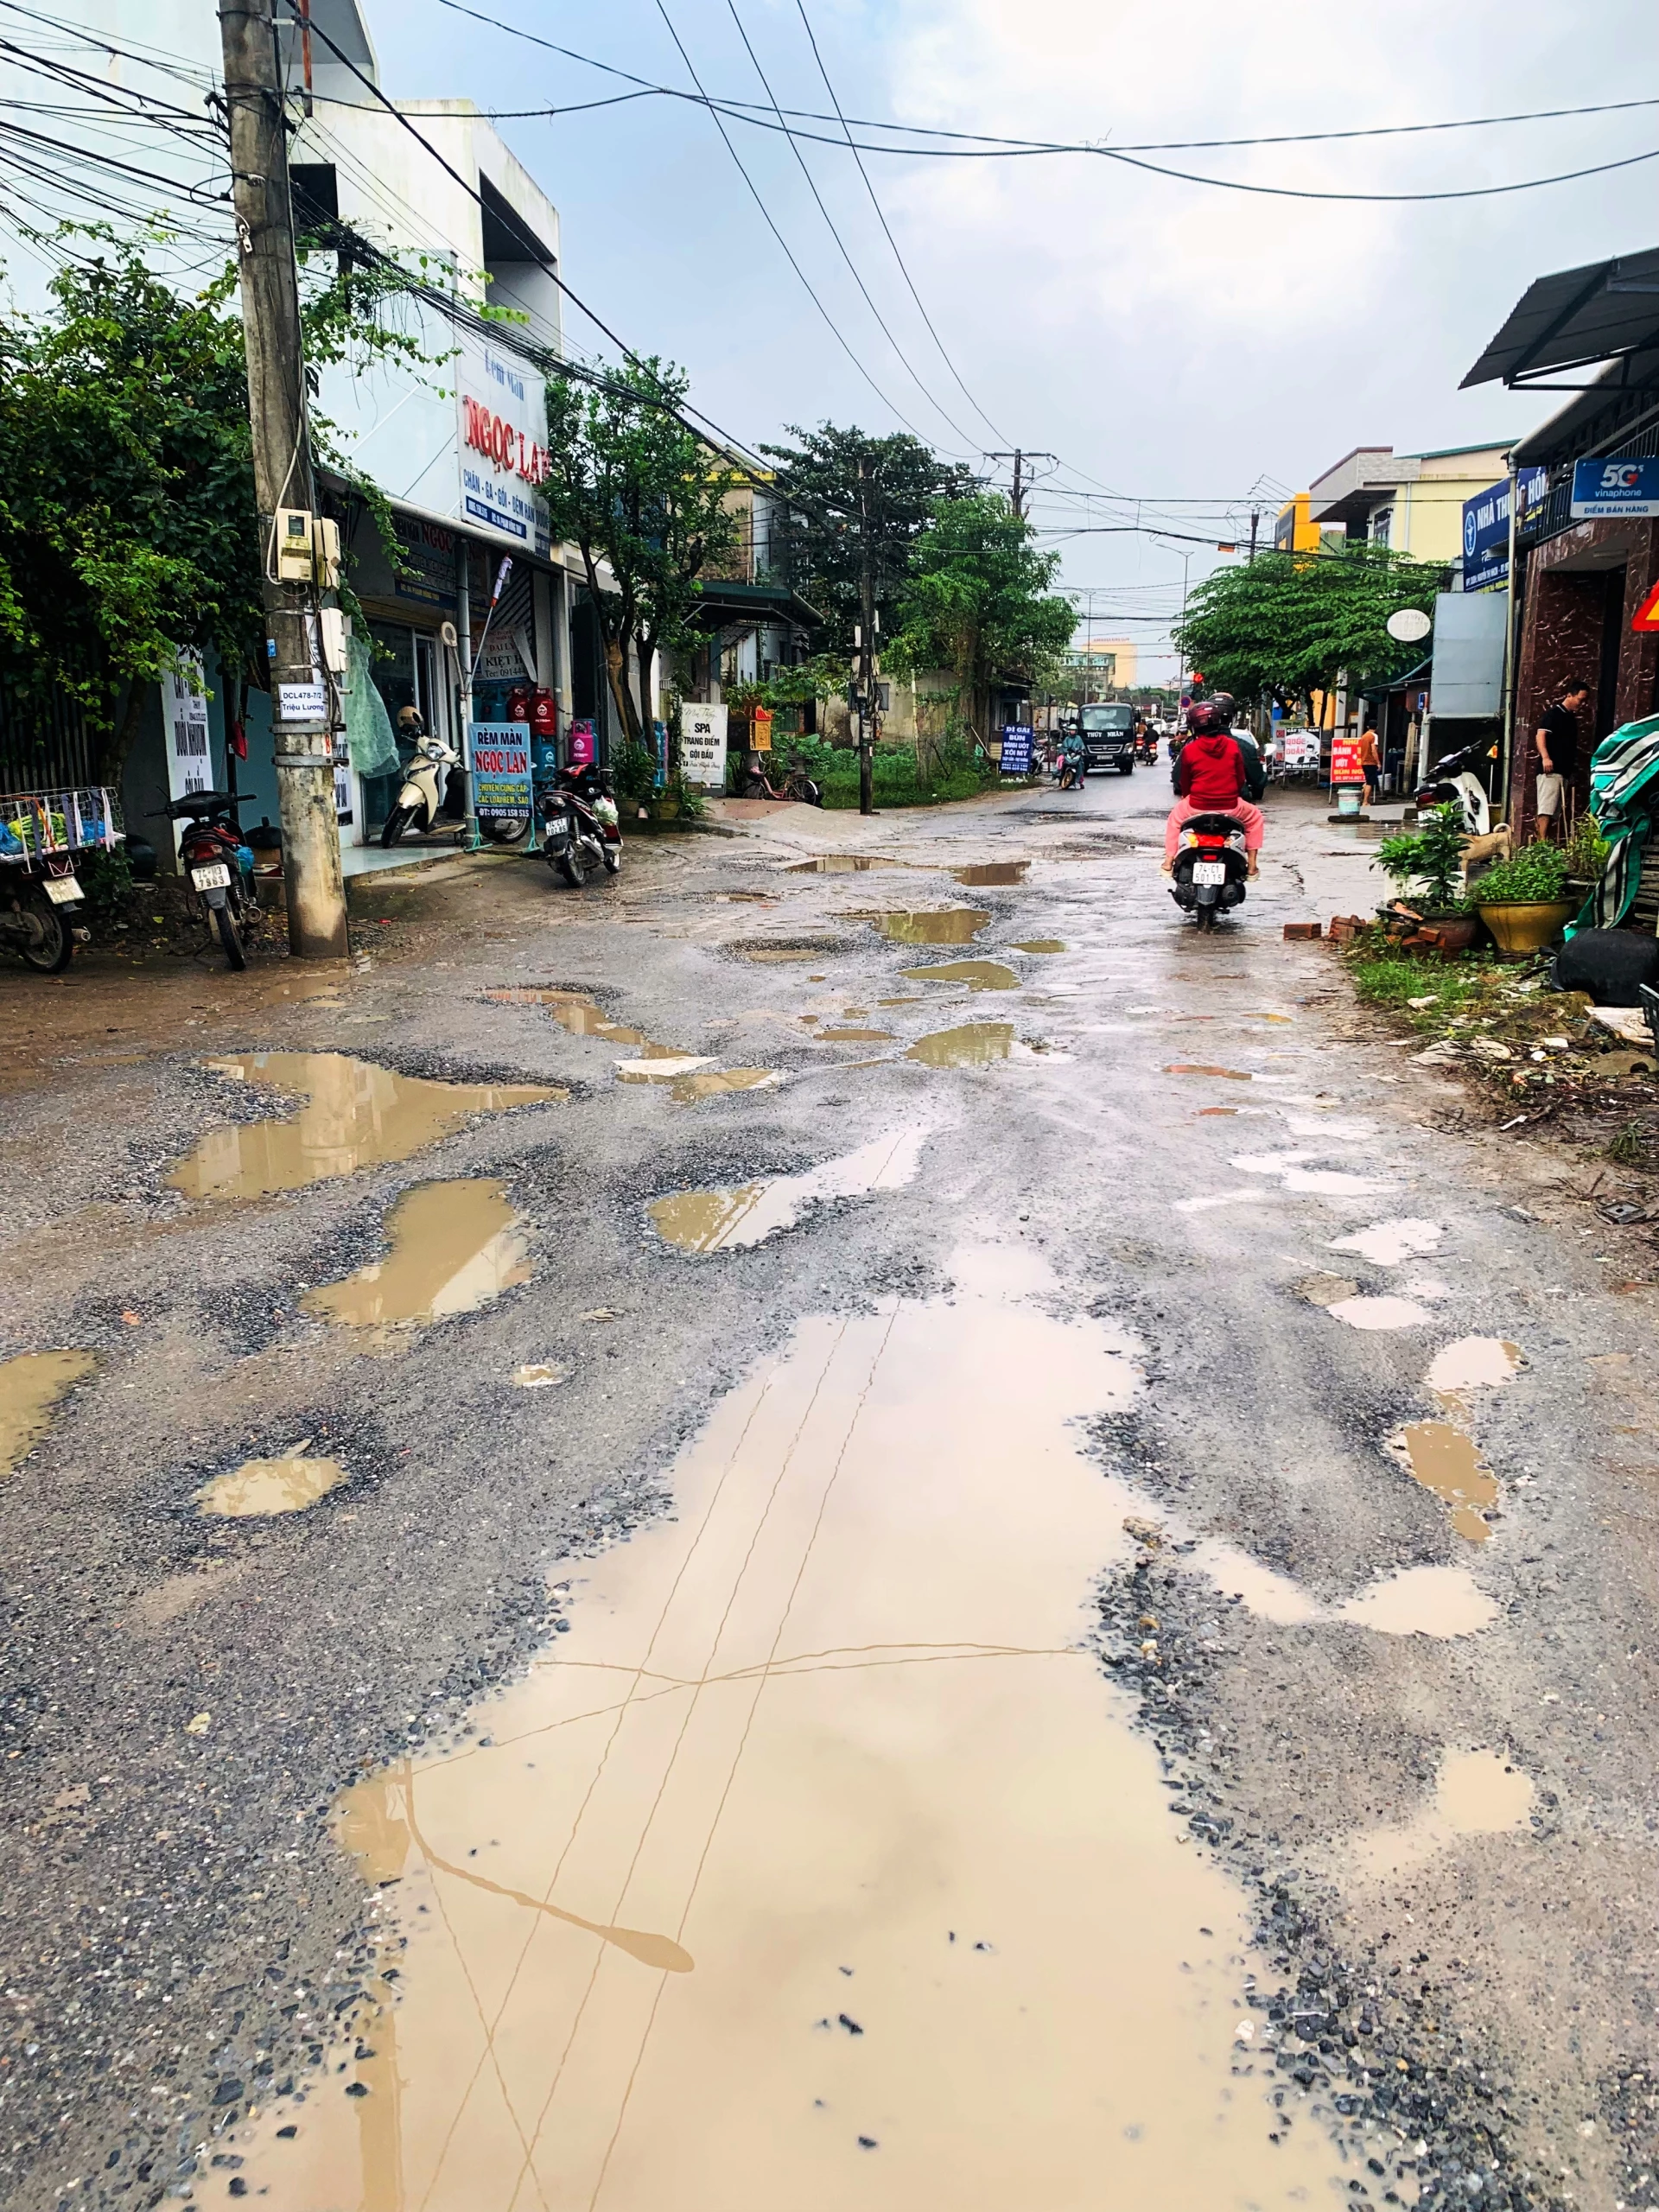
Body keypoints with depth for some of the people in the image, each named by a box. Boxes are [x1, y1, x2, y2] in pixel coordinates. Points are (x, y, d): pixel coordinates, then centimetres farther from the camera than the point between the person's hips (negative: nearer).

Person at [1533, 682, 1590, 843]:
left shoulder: (1572, 718, 21)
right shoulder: (1552, 714, -4)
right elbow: (1540, 735, -17)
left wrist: (1574, 769, 24)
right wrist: (1545, 757, -31)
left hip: (1565, 771, 9)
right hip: (1551, 770, -9)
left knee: (1556, 812, 8)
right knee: (1547, 808, -17)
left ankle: (1547, 842, 9)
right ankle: (1542, 842, -22)